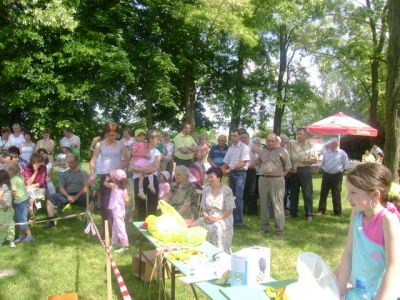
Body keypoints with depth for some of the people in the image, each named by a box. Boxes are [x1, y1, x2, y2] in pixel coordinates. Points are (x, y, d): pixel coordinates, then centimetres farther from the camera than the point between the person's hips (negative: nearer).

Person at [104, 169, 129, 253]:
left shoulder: (114, 186, -11)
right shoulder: (124, 188, 4)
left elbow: (105, 183, 8)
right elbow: (127, 200, 0)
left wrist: (107, 179, 26)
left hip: (116, 210, -8)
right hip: (121, 210, 8)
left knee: (120, 227, -8)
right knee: (115, 227, 19)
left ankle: (125, 245, -9)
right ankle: (114, 243, 30)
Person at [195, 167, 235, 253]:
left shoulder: (227, 191, -6)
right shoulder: (206, 189, 9)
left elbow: (229, 211, -8)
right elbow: (203, 208, 11)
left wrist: (216, 219, -19)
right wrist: (206, 216, -11)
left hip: (223, 218, -4)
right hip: (209, 217, 4)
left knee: (216, 227, -36)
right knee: (196, 224, -24)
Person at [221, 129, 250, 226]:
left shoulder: (244, 147, -6)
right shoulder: (230, 148, 15)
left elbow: (243, 163, -15)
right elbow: (226, 162, 16)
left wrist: (231, 169, -20)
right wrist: (222, 169, -3)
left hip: (240, 173, -7)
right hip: (231, 174, 7)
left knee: (238, 197, -11)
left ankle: (239, 220, -7)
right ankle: (233, 217, 17)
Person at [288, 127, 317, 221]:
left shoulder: (310, 145, -1)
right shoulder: (292, 144, 7)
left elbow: (314, 160, -6)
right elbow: (288, 157, 5)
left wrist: (303, 160, -17)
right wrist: (292, 166, -11)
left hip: (305, 170, -3)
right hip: (294, 170, 3)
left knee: (307, 193, -2)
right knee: (293, 192, 11)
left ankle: (309, 214, 4)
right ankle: (293, 212, 21)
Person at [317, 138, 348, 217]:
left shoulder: (342, 153, -4)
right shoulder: (327, 152, 8)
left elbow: (345, 166, -1)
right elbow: (322, 163, 17)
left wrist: (340, 172, -1)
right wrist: (324, 170, 8)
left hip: (336, 176, -4)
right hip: (326, 175, 4)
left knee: (336, 195, 3)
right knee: (323, 193, 5)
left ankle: (337, 212, 14)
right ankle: (321, 210, 13)